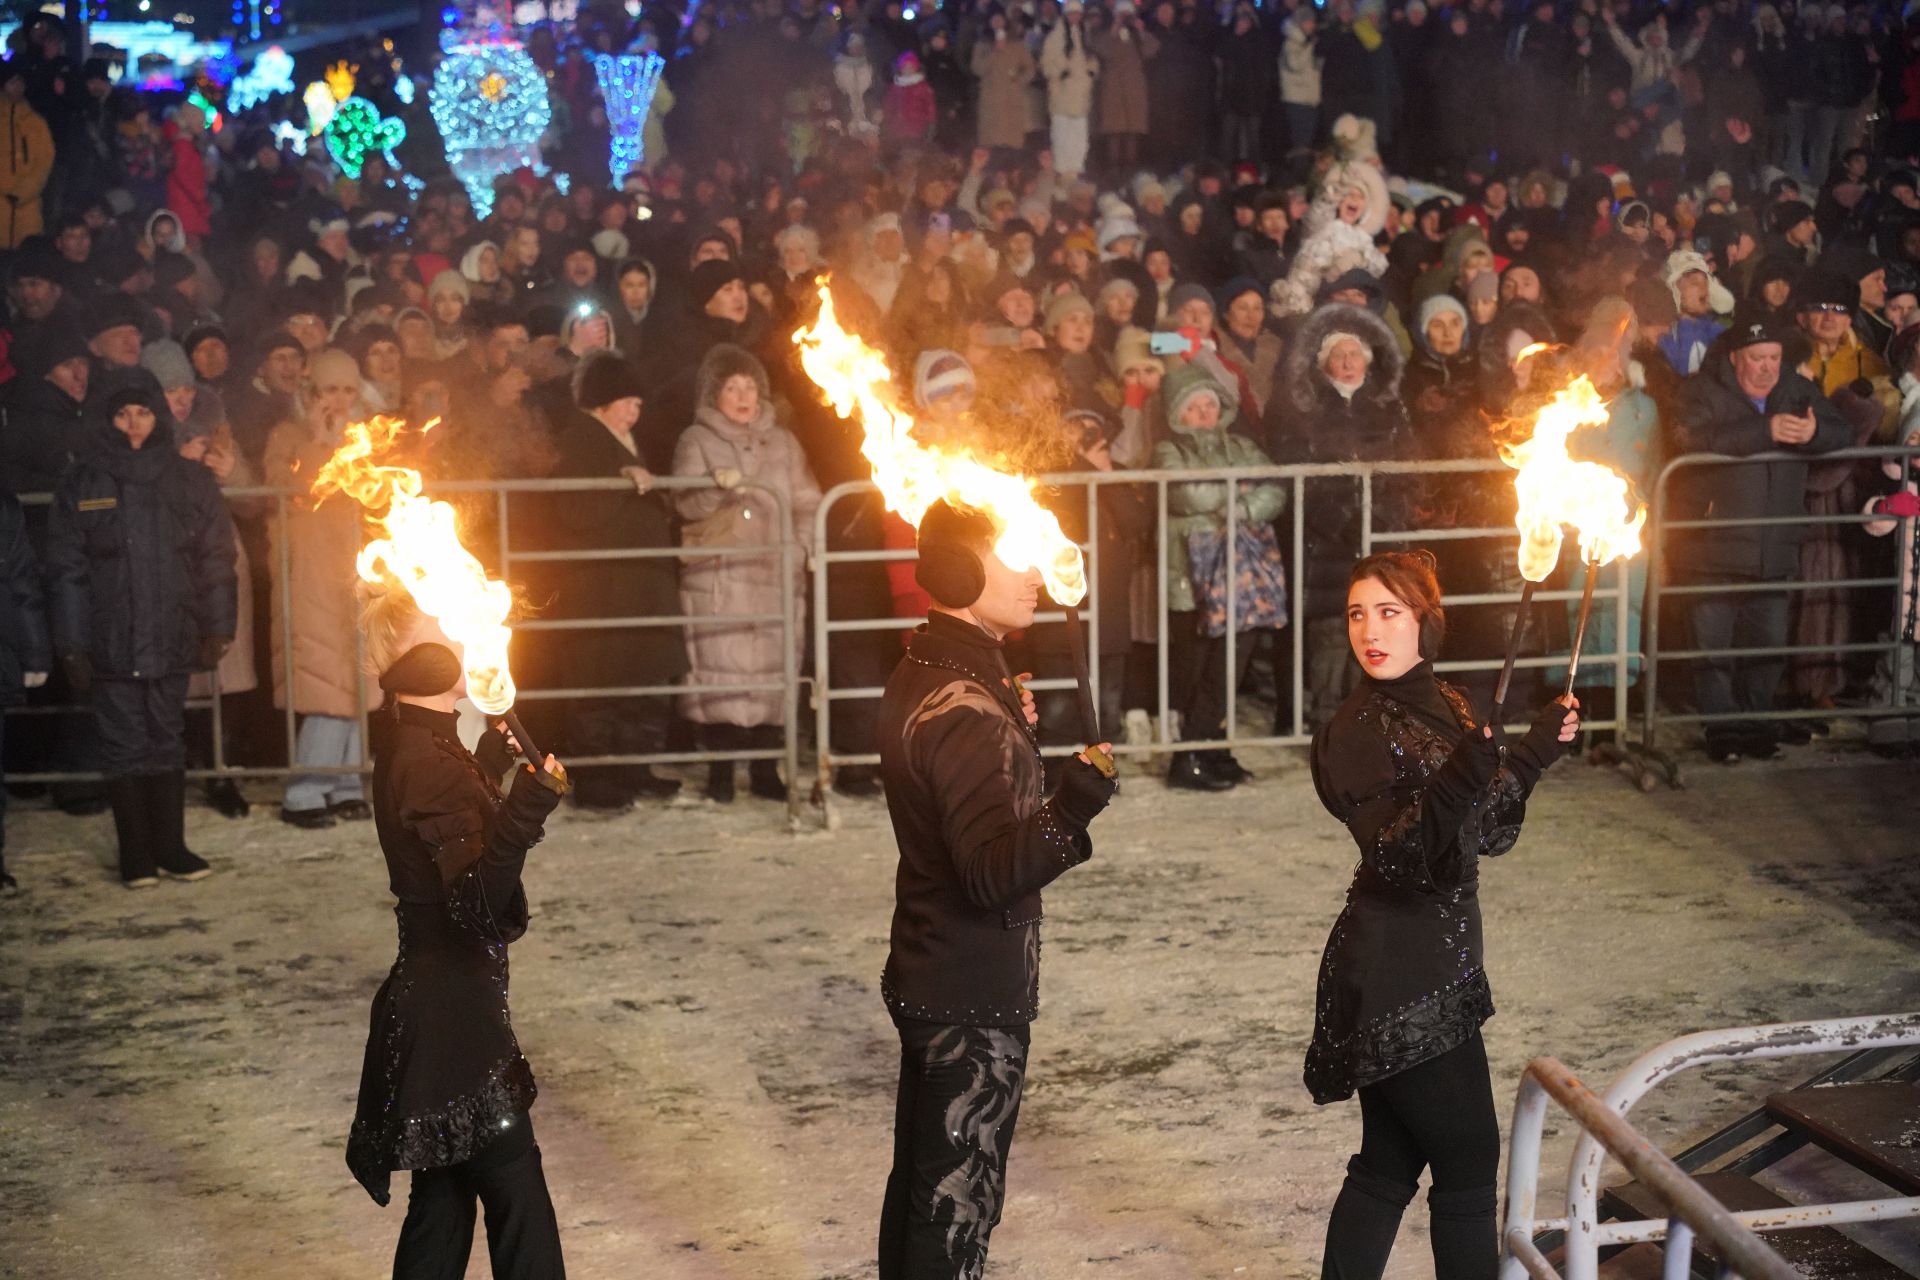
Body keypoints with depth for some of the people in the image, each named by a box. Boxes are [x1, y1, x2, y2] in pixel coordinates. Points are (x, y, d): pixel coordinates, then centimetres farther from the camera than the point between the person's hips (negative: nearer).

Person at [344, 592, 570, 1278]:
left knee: (444, 1191, 18)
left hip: (434, 999, 10)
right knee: (517, 1196, -6)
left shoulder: (408, 745, 9)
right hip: (453, 1009, -10)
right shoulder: (428, 760, -20)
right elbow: (477, 904, -27)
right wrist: (524, 816, -40)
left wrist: (491, 762, 40)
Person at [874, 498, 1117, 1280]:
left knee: (918, 1186, 20)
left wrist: (1016, 730, 17)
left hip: (927, 981, 10)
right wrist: (1070, 811, -44)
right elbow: (993, 873, -31)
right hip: (976, 1001, -10)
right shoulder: (966, 710, -25)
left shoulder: (922, 680, 6)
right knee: (956, 1211, 1)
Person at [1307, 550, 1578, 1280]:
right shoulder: (1357, 731, -15)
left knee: (1387, 1164, 14)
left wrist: (1534, 754, 2)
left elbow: (1488, 837, 11)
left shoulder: (1444, 705, 8)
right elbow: (1398, 860, -25)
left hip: (1431, 974, 8)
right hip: (1397, 982, -8)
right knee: (1468, 1164, 1)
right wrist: (1462, 780, -38)